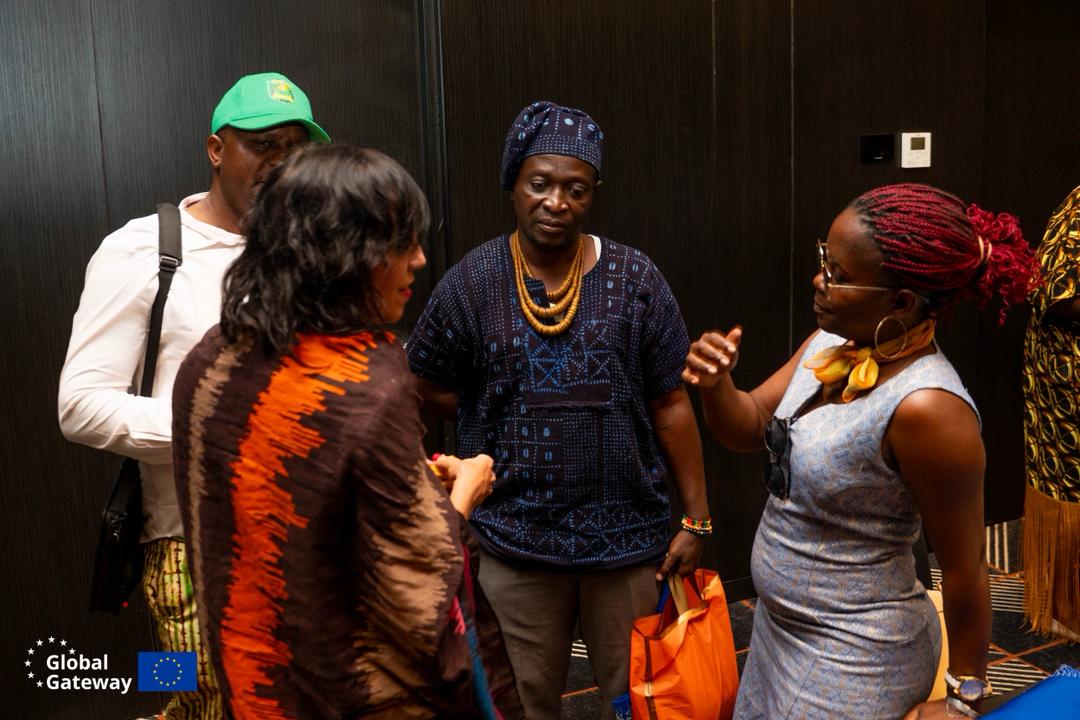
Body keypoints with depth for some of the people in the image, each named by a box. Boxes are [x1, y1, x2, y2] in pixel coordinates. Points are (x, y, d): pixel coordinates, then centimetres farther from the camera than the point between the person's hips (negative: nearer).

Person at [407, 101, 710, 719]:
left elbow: (671, 404, -3)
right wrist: (511, 427, -2)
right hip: (516, 537, 0)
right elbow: (432, 390, 4)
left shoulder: (636, 280, -5)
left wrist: (697, 517, -1)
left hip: (628, 534, 1)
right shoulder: (470, 284, -6)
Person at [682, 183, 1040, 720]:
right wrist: (715, 384, -19)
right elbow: (749, 430, 3)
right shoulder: (831, 342, -6)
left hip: (853, 661, -7)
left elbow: (964, 567, -19)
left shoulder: (925, 407, -29)